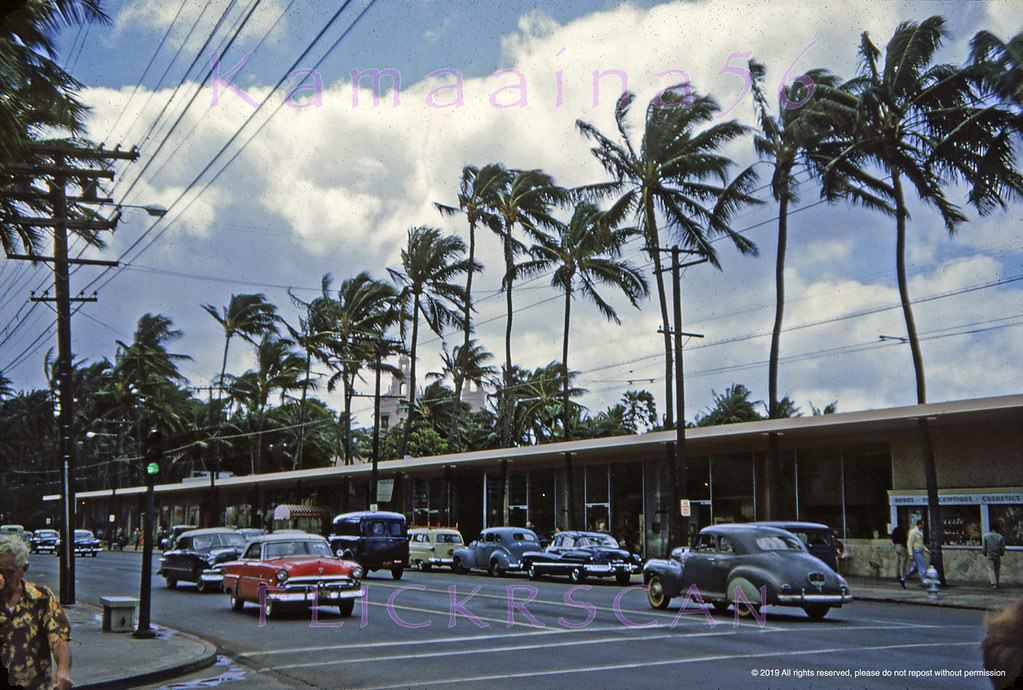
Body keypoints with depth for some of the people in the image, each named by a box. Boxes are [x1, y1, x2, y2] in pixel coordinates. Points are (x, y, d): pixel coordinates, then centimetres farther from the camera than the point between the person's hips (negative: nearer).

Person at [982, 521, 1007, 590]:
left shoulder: (986, 536, -7)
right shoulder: (1000, 537, -9)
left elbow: (984, 547, -2)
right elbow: (1002, 547, -4)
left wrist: (985, 554, 13)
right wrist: (1002, 553, 15)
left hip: (989, 555, -1)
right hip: (997, 556, 1)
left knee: (991, 569, -2)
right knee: (997, 570, 15)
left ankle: (994, 583, -16)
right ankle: (996, 583, 21)